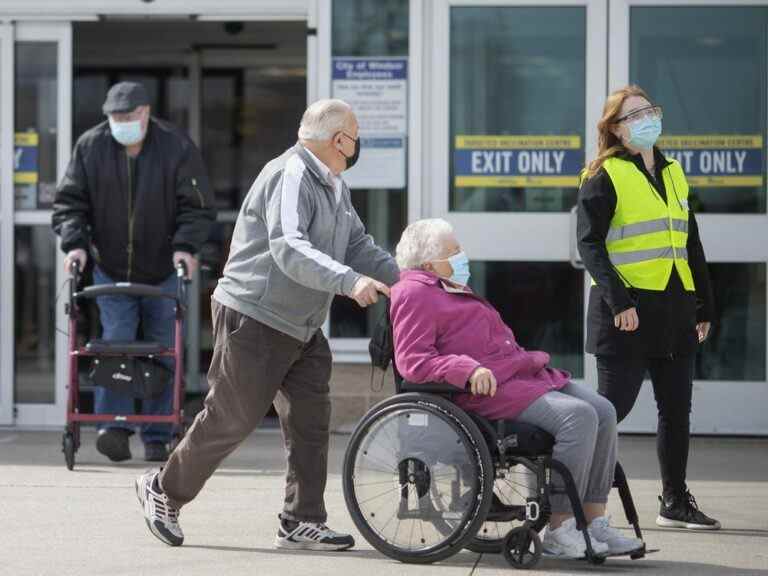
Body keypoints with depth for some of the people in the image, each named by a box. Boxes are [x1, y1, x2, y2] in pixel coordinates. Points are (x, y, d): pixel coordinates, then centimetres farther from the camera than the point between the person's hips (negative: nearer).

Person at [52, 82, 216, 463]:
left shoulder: (177, 147, -9)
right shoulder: (90, 147, -3)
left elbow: (197, 206, -7)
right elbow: (69, 201, 0)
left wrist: (185, 245, -22)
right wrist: (74, 242, -16)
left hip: (164, 272, -1)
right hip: (111, 269, 1)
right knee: (116, 342, -12)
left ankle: (157, 438, 12)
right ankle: (115, 426, -13)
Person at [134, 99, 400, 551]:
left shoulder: (334, 186, 14)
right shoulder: (291, 176, -19)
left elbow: (358, 245, 15)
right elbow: (288, 247, -33)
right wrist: (349, 281, -44)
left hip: (301, 328, 10)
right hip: (255, 319, -10)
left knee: (311, 419, 3)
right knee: (232, 419, -3)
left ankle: (302, 522, 7)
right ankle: (164, 490, 15)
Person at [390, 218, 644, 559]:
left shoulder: (453, 290, 29)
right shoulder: (414, 294, -4)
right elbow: (413, 361, -16)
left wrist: (529, 360, 21)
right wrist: (470, 370, -26)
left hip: (521, 374, 11)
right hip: (487, 390, -11)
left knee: (603, 411, -5)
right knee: (578, 415, -26)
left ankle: (595, 523, -8)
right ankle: (559, 530, -23)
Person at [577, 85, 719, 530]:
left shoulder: (673, 174, 17)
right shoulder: (605, 177, -4)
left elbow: (692, 245, 21)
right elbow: (590, 244, -11)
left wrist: (704, 307, 16)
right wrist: (617, 299, -21)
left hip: (675, 310, 7)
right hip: (629, 310, -7)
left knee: (677, 409, 8)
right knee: (613, 405, -6)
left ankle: (676, 502, 17)